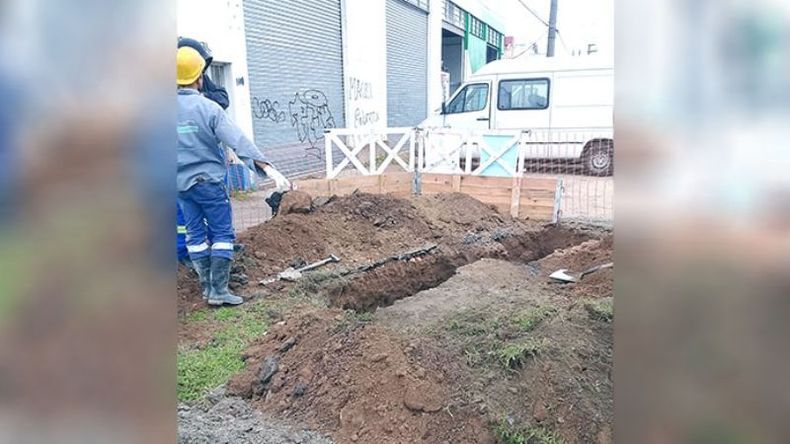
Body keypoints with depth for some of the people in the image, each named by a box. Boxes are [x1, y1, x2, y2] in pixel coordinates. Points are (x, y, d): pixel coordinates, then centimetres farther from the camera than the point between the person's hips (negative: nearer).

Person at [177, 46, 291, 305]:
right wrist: (267, 168, -25)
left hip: (181, 183, 5)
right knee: (222, 233, 3)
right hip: (208, 181, -5)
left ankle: (207, 286, 20)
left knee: (195, 233, 13)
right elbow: (238, 140, -21)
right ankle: (218, 291, 1)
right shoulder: (208, 108, -14)